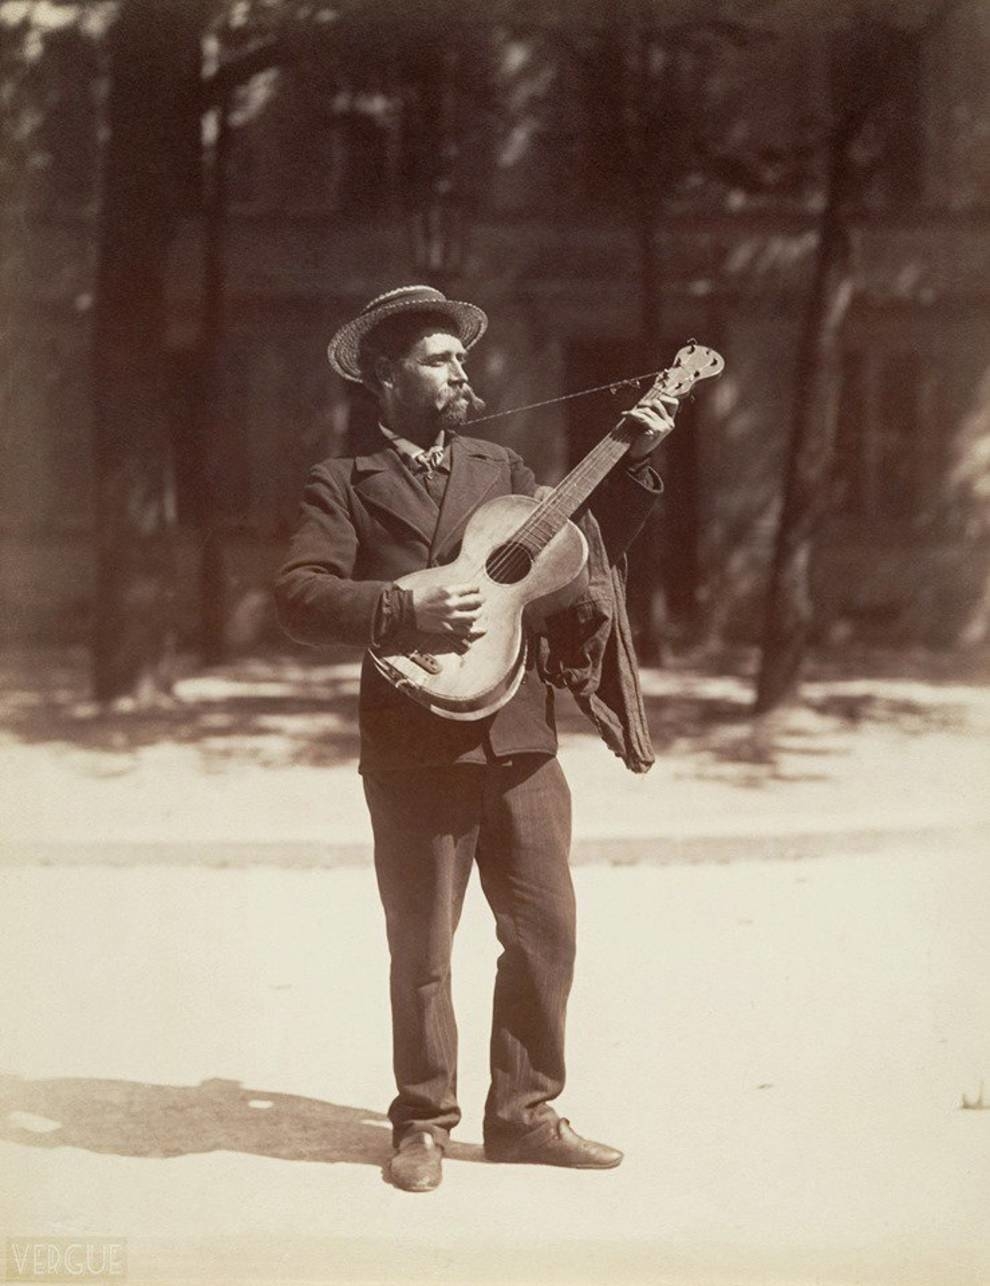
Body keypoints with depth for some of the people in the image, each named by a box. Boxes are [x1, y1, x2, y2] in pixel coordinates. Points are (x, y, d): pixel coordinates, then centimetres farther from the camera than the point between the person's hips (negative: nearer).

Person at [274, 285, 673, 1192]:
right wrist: (411, 613, -21)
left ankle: (524, 1115, 19)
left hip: (520, 739, 5)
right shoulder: (345, 485, 2)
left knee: (546, 932, 5)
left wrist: (634, 465, 8)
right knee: (422, 949, 3)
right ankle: (424, 1125, 17)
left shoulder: (502, 468, 16)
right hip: (417, 747, -4)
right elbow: (299, 596, -10)